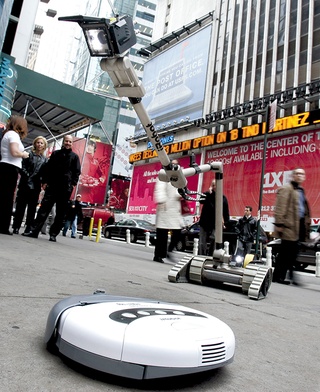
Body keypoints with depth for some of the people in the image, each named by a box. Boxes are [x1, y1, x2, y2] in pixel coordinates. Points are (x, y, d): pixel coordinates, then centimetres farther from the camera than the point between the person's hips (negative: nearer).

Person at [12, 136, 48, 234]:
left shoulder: (45, 160, 12)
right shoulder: (28, 155, 6)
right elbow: (23, 167, -2)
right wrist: (27, 176, -15)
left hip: (36, 187, 2)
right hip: (25, 184, -2)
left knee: (32, 208, 3)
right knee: (20, 206, 1)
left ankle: (28, 228, 8)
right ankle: (16, 227, 7)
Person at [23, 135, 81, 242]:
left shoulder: (75, 157, 8)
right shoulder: (55, 153, 15)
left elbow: (77, 172, 5)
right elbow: (48, 168, 13)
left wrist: (73, 184, -7)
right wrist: (45, 181, 4)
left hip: (66, 189, -2)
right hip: (52, 186, 2)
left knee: (60, 213, 0)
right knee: (43, 209, -3)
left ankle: (53, 234, 6)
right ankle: (34, 231, -1)